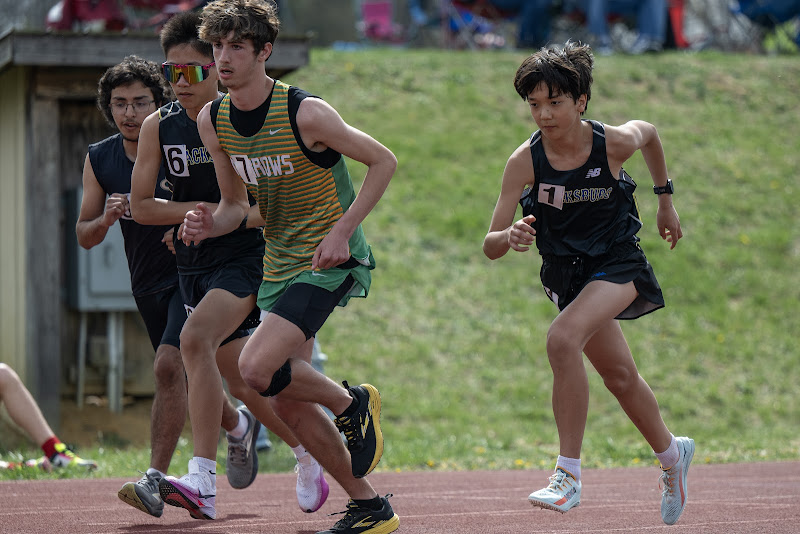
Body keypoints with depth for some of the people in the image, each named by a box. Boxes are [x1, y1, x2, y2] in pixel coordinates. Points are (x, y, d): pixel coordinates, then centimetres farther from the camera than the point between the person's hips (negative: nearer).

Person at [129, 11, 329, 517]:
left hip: (246, 255, -5)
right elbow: (140, 206, -1)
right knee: (240, 381, 13)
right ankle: (308, 453, 38)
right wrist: (205, 210, -12)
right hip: (194, 265, 5)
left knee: (195, 340, -28)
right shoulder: (158, 127, 0)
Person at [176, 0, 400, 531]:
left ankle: (352, 402, 3)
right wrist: (209, 224, -10)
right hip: (278, 263, 8)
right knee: (288, 402, 6)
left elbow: (384, 161, -10)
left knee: (257, 367, -25)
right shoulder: (212, 121, 1)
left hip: (330, 260, -8)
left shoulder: (305, 113, -19)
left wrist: (342, 231, -17)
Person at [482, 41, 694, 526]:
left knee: (563, 339, -30)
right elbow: (490, 246, -17)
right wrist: (509, 238, -40)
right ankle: (671, 453, 48)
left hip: (618, 262, -4)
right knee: (621, 377, 18)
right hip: (567, 272, 4)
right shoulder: (525, 162, -18)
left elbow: (651, 133, 7)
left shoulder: (615, 144, -20)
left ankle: (569, 475, -24)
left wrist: (666, 199, 16)